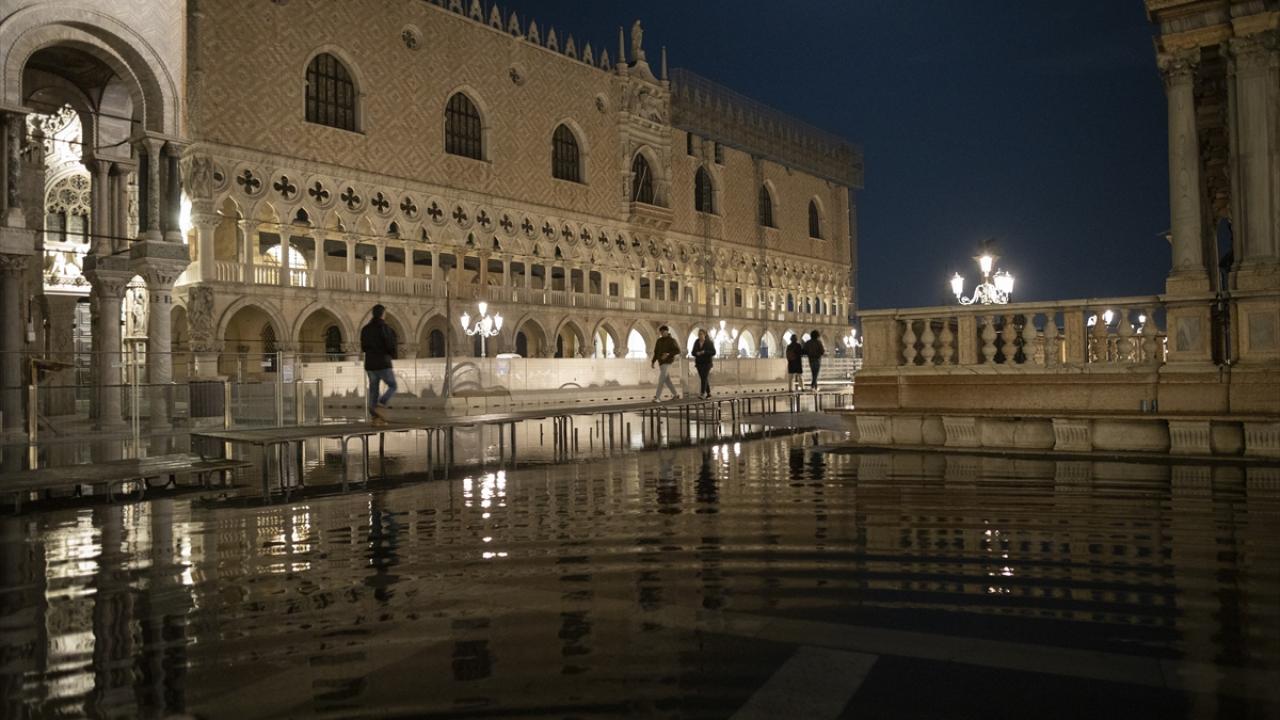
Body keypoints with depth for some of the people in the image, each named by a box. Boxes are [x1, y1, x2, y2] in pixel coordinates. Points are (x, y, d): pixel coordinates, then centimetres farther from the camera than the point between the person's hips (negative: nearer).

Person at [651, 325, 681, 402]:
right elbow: (656, 352, 16)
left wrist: (668, 354, -25)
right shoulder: (659, 341, 13)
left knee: (661, 380, -14)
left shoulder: (671, 340, -4)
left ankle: (657, 397, -16)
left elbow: (677, 350, -12)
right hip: (661, 363, 7)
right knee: (667, 380, 10)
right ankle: (676, 395, 22)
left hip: (667, 362, -7)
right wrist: (653, 361, 8)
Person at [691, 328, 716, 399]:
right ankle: (708, 393, 19)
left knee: (704, 378, -15)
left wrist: (705, 352, -20)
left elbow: (713, 352, -8)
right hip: (699, 363, 5)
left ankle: (702, 394, -21)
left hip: (707, 363, -5)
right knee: (703, 378, 8)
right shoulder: (696, 342, 6)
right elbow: (693, 352, 10)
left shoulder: (709, 343, -6)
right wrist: (697, 353, -13)